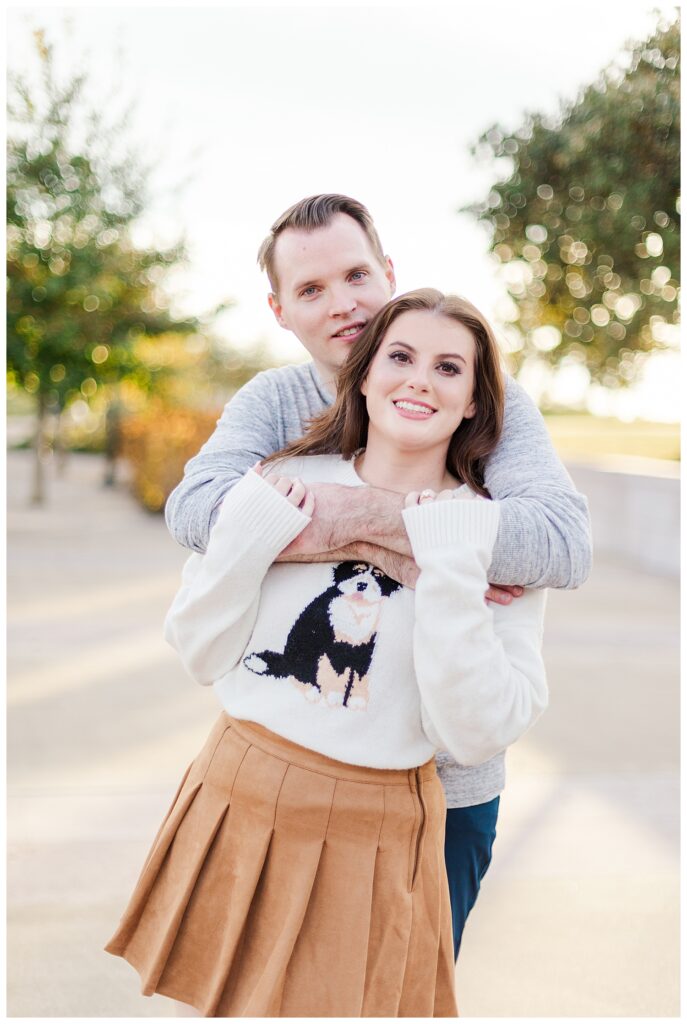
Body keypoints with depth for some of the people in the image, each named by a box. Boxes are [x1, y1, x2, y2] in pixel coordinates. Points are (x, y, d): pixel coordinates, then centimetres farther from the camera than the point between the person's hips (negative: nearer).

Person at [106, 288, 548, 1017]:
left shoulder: (500, 539, -7)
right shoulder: (289, 485, -2)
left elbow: (476, 736, -15)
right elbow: (202, 657, 1)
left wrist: (451, 573, -22)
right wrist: (245, 539, -13)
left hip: (372, 834, -2)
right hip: (238, 799, 3)